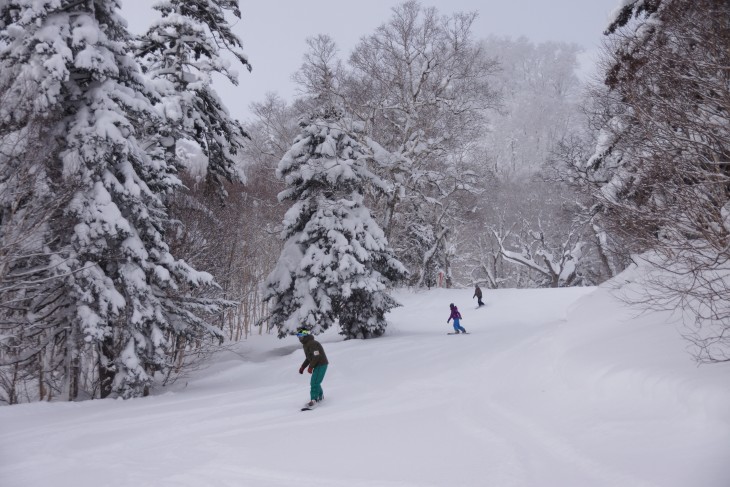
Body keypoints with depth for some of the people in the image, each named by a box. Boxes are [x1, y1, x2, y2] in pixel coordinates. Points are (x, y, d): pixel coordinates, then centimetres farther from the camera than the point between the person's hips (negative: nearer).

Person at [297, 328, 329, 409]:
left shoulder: (312, 343, -19)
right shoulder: (306, 344, 13)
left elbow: (316, 356, -25)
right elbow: (308, 358, 20)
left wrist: (310, 367, -20)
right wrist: (302, 367, 12)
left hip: (321, 365, -10)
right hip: (318, 365, 10)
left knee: (314, 382, -13)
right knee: (314, 382, 19)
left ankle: (314, 400, -11)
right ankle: (320, 396, 37)